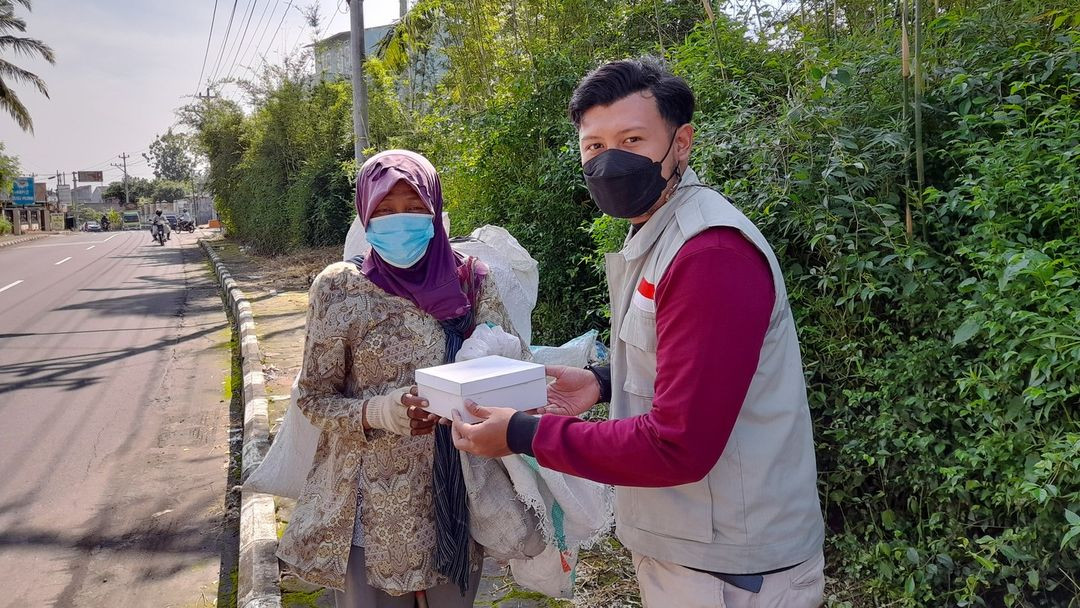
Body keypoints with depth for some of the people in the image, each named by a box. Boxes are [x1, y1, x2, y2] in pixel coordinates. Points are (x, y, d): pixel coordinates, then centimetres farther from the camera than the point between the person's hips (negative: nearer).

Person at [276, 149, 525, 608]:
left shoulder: (471, 281, -3)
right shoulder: (339, 288, -8)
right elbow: (313, 397, -4)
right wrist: (377, 413, -23)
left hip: (457, 500, 2)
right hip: (373, 508, -2)